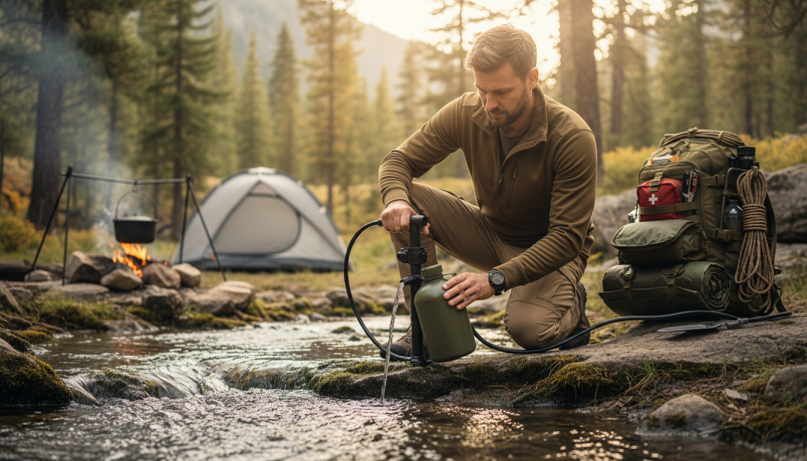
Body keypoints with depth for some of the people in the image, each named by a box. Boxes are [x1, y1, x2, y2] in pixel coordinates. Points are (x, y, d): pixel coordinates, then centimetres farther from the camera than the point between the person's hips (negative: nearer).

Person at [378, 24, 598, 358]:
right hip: (491, 234, 5)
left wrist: (496, 279, -41)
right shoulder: (465, 114, -15)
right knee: (409, 200, -19)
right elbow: (399, 160, -7)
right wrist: (396, 199, -33)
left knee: (528, 329, -35)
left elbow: (567, 236, -29)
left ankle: (570, 303, 2)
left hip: (551, 251, -5)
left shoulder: (573, 138, -28)